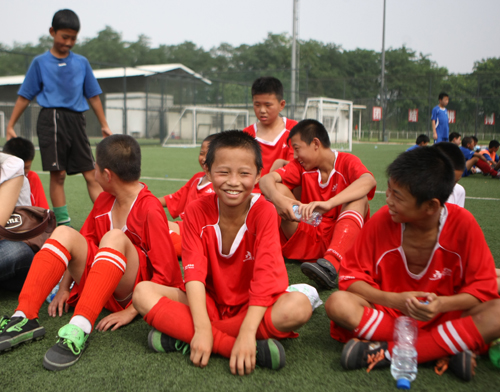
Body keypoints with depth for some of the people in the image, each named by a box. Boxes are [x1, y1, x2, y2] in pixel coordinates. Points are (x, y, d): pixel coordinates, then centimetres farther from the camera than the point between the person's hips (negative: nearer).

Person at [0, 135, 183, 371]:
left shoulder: (151, 210, -16)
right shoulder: (104, 200, 8)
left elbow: (166, 273, -17)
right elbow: (84, 241, 15)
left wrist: (131, 312, -20)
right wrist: (64, 288, 5)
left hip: (132, 291, -7)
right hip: (98, 285, 7)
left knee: (114, 237, -32)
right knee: (64, 233, -13)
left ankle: (79, 330, -43)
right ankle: (24, 319, -24)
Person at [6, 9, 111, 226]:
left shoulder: (81, 62, 12)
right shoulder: (40, 62, 6)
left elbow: (93, 95, 17)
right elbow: (25, 96, 8)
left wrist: (104, 125, 15)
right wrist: (10, 126, 5)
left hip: (76, 120, 3)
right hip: (51, 119, -2)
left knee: (91, 174, 0)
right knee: (58, 174, -5)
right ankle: (64, 224, 2)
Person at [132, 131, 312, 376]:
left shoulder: (264, 212, -14)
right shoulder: (196, 211, -7)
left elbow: (265, 275, -23)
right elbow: (194, 272, -16)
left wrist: (247, 332, -35)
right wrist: (202, 328, -30)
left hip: (251, 308, -2)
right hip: (209, 304, 2)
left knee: (299, 306, -33)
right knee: (143, 292, -21)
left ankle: (183, 339, -25)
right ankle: (245, 347, -31)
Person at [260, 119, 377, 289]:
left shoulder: (347, 161, -6)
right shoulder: (301, 166, 7)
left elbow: (369, 181, -30)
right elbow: (266, 179, -6)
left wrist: (328, 204, -43)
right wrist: (277, 199, -29)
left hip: (340, 240, -3)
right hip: (308, 241, 3)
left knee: (359, 197, -28)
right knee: (277, 188, -7)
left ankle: (330, 263, -46)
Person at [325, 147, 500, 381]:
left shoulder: (463, 224, -12)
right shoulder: (382, 221, -11)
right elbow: (351, 276, -6)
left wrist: (442, 304, -25)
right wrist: (392, 299, -21)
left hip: (443, 316, 0)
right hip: (388, 314, 1)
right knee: (337, 303, -27)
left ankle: (387, 353, -28)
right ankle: (446, 350, -26)